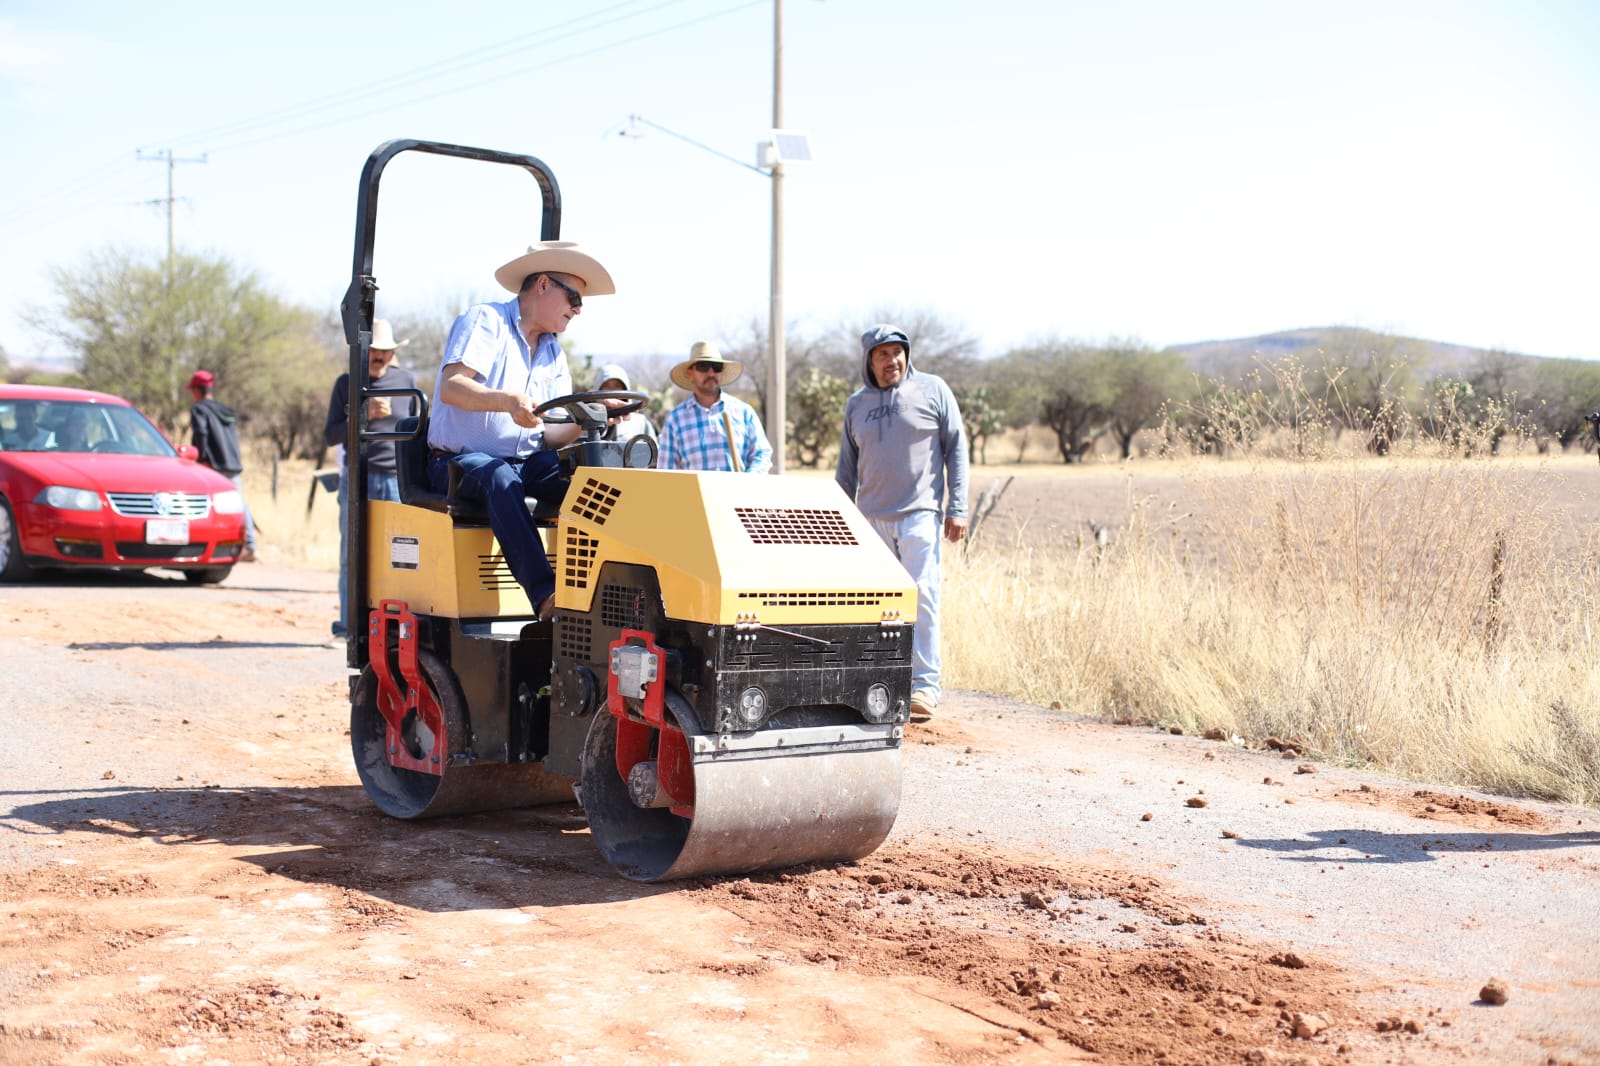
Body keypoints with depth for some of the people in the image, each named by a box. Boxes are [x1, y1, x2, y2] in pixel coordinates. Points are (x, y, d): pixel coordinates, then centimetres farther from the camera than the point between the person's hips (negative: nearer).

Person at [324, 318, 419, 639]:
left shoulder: (407, 381, 10)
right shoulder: (347, 383, 9)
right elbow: (330, 436, 4)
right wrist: (364, 415, -11)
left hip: (397, 479, 0)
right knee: (352, 554, 0)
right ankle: (349, 625, 5)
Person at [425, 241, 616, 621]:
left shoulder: (554, 353, 17)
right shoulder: (484, 321, -4)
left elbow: (551, 435, 9)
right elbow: (450, 388, -22)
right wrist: (509, 400, -40)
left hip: (526, 461, 6)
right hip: (460, 460, -6)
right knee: (501, 479, -39)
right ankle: (545, 595, -50)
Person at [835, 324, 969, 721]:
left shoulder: (932, 390, 3)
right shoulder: (856, 404, 13)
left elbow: (956, 448, 2)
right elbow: (847, 468, 19)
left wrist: (957, 508, -5)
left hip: (919, 513, -4)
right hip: (871, 519, 4)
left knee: (921, 596, -11)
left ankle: (925, 685, -9)